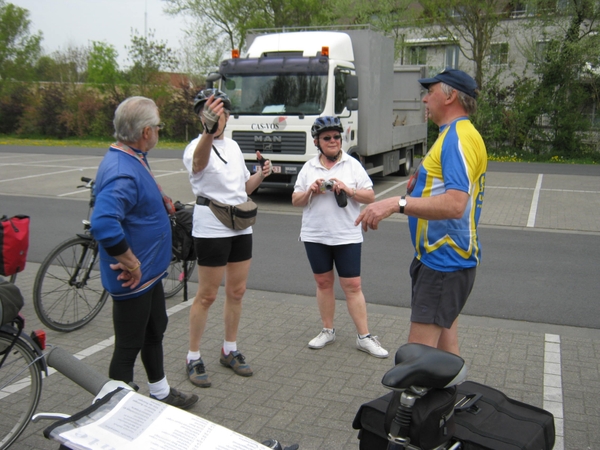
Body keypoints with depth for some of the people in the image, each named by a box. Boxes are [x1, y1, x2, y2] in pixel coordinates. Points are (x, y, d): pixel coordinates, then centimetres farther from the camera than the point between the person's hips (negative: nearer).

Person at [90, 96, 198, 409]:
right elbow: (103, 224, -41)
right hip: (134, 278, -11)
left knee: (155, 330, 25)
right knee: (128, 348, 5)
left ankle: (161, 393, 45)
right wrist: (131, 264, -29)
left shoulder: (133, 158, 5)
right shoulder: (122, 172, -28)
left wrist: (158, 198, 6)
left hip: (149, 272, 11)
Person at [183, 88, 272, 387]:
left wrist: (261, 174, 0)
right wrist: (209, 133, -62)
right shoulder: (197, 147, -13)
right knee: (207, 295, -1)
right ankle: (193, 359, 14)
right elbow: (199, 161, -41)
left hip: (241, 227, 7)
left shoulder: (233, 146, 11)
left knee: (237, 292, 13)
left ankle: (229, 351, 28)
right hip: (211, 228, -7)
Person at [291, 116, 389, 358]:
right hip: (315, 236, 3)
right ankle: (327, 331, 25)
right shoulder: (308, 168, 8)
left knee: (353, 286, -2)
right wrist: (310, 191, -10)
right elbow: (295, 201, 9)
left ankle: (364, 337, 6)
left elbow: (370, 196, -1)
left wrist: (348, 190, -16)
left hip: (347, 236, -2)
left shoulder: (352, 165, 1)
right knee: (323, 283, 11)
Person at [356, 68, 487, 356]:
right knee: (445, 352, 18)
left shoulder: (459, 138, -17)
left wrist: (397, 204, -35)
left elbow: (455, 205, -31)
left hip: (445, 260, -11)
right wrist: (419, 188, 9)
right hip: (441, 258, 11)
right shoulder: (454, 135, 17)